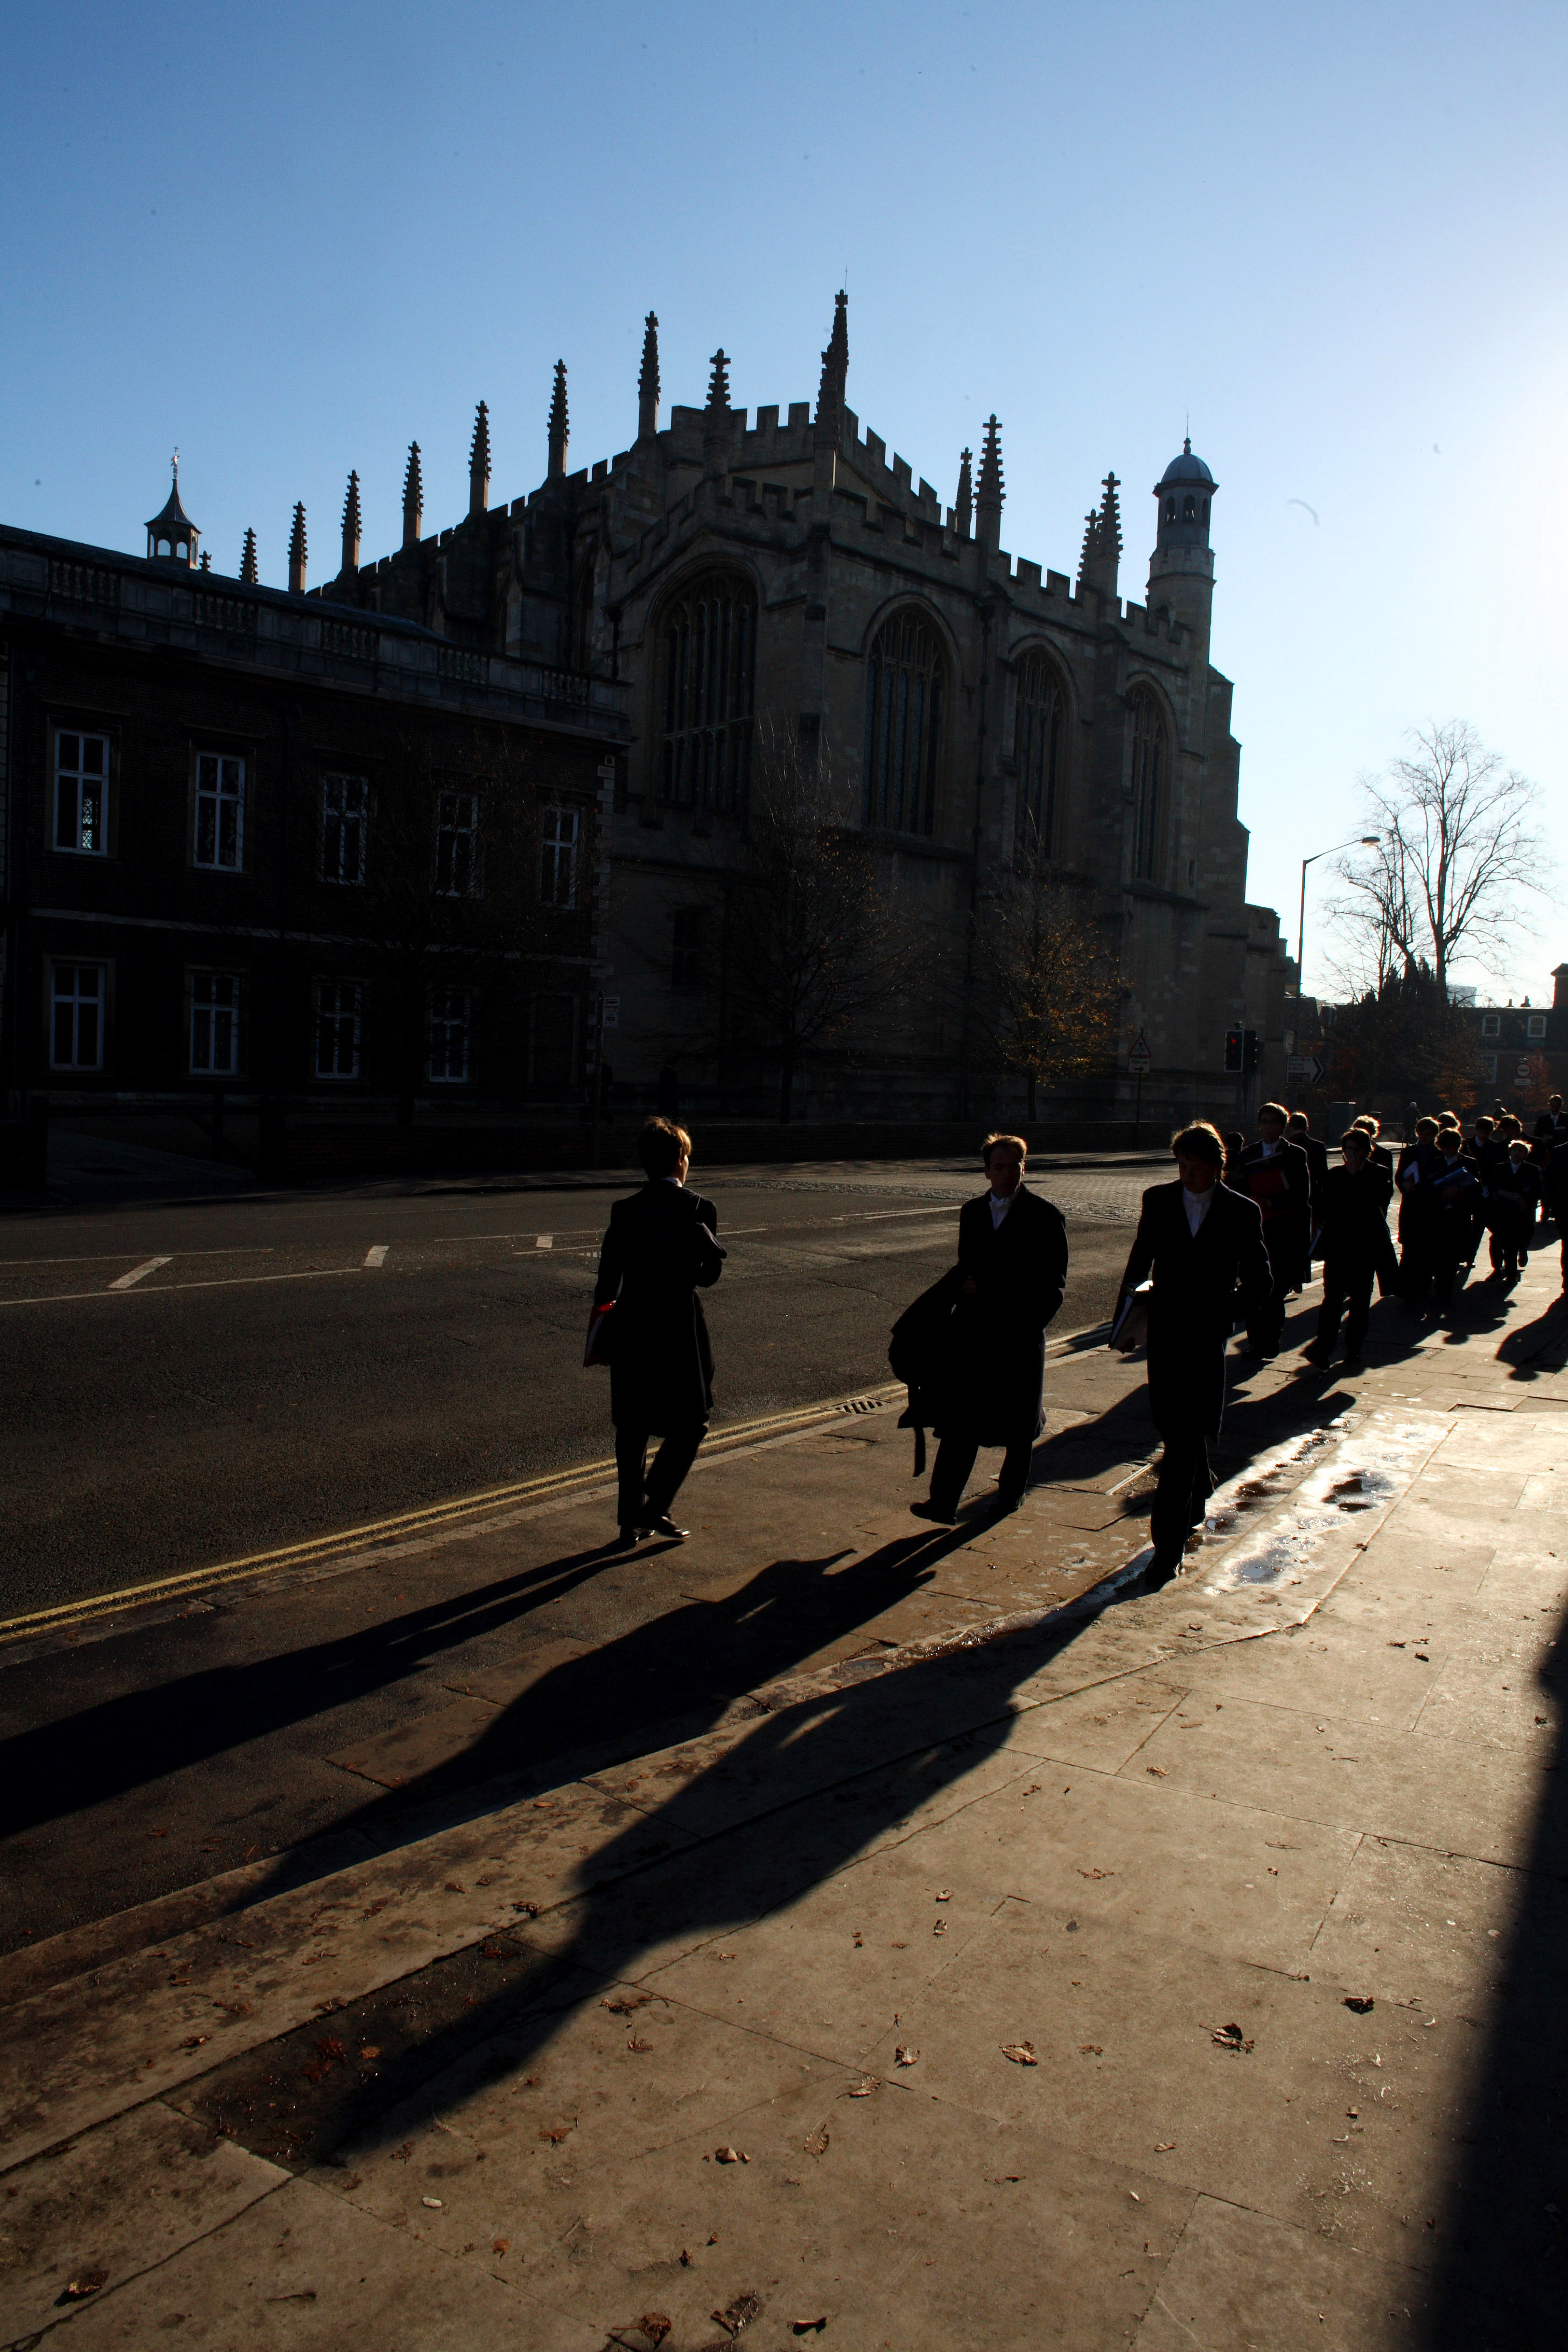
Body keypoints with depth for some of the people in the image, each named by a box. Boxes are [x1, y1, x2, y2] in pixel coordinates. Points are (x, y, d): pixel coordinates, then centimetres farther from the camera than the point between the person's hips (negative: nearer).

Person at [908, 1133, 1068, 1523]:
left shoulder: (1045, 1216, -2)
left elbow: (1054, 1281, -2)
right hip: (974, 1330, 3)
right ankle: (944, 1503, -4)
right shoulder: (972, 1212, 12)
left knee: (1019, 1420, 11)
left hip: (1020, 1333, -3)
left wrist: (1031, 1322, -12)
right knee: (961, 1418, -3)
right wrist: (964, 1287, -1)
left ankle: (1012, 1492, 30)